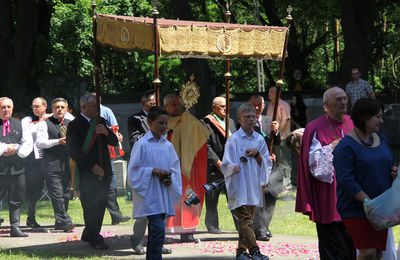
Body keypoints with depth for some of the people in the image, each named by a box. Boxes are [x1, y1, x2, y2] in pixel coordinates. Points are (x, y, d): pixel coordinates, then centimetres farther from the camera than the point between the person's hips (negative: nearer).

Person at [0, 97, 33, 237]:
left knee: (16, 199, 5)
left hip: (17, 167, 3)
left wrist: (15, 149, -9)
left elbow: (28, 145, 6)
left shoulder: (21, 125, 14)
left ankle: (15, 228, 10)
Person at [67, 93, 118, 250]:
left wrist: (106, 132, -10)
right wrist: (92, 166, -16)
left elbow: (114, 143, 12)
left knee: (100, 205, 8)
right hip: (87, 173, -6)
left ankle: (88, 235, 22)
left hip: (103, 172, 6)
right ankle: (94, 239, 3)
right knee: (90, 206, -6)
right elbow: (74, 151, -13)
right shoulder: (74, 125, -7)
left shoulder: (101, 122, 13)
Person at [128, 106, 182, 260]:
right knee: (158, 230, -17)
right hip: (149, 194, -6)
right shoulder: (142, 144, -5)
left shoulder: (168, 146, 12)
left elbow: (175, 168, 15)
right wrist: (154, 171, -16)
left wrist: (171, 178, -5)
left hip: (164, 194, 6)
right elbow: (134, 169, -7)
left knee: (155, 232, 10)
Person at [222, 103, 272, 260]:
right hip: (239, 186, -6)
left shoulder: (259, 139, 12)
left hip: (253, 186, 6)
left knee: (247, 220, 9)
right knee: (245, 219, -14)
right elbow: (226, 163, -7)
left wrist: (257, 154, -5)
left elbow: (267, 163, 14)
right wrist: (234, 167, -29)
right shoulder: (234, 139, -4)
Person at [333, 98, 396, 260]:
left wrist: (394, 171, 1)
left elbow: (390, 163, 26)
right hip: (356, 208, -7)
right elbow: (345, 180, -19)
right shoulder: (346, 146, -12)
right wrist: (368, 202, -22)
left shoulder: (381, 140, 12)